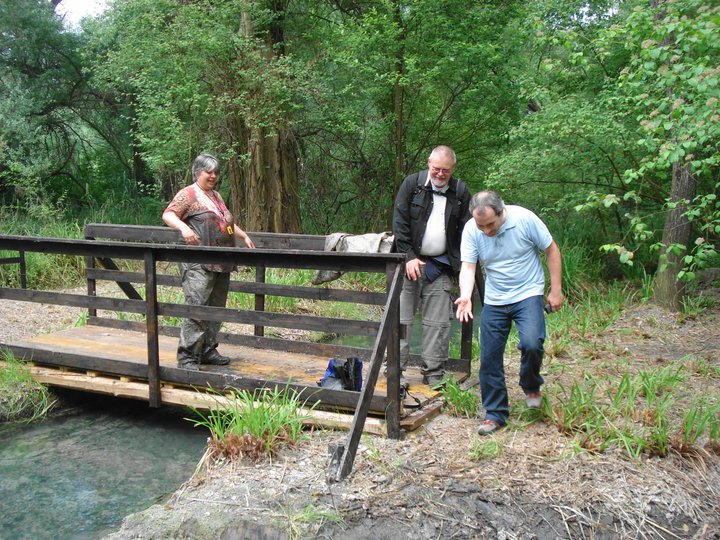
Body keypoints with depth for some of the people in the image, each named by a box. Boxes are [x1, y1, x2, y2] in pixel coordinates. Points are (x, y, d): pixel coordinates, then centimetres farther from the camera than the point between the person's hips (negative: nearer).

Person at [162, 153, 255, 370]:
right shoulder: (189, 194, -2)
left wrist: (243, 236, 24)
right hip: (199, 265, -8)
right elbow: (168, 214, -13)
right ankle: (187, 357, -9)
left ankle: (208, 350, 22)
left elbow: (228, 222, 34)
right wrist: (183, 227, -30)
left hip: (221, 264, 9)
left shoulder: (216, 196, 22)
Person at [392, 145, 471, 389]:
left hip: (441, 266, 2)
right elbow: (399, 222, -4)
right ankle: (395, 371, 4)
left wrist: (460, 265, -1)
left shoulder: (460, 191, 7)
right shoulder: (412, 184, 0)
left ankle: (434, 374, 13)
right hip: (411, 261, -2)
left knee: (438, 322, 4)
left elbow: (464, 230, 9)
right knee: (401, 318, -4)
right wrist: (409, 257, -11)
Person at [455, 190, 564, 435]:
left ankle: (531, 387, 7)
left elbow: (552, 250, -6)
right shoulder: (471, 230, -10)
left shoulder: (525, 219, -17)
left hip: (527, 295, -3)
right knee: (489, 358, 2)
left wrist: (556, 290, -6)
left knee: (531, 344, -25)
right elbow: (468, 267, -12)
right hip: (494, 301, 3)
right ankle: (495, 414, 18)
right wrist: (465, 297, -31)